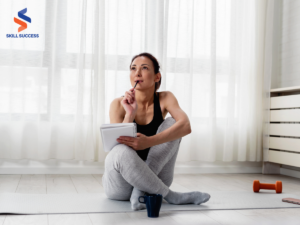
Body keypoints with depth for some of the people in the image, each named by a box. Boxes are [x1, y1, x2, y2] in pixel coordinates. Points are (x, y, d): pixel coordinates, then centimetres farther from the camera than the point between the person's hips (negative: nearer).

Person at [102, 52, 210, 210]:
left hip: (153, 174, 2)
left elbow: (186, 127, -25)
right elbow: (118, 146, -17)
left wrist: (148, 141, -38)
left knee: (171, 124, -18)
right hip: (120, 185, -2)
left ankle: (140, 191, -23)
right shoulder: (119, 104, -7)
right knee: (122, 151, -36)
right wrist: (130, 113, -28)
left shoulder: (165, 98, -4)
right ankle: (169, 195, -19)